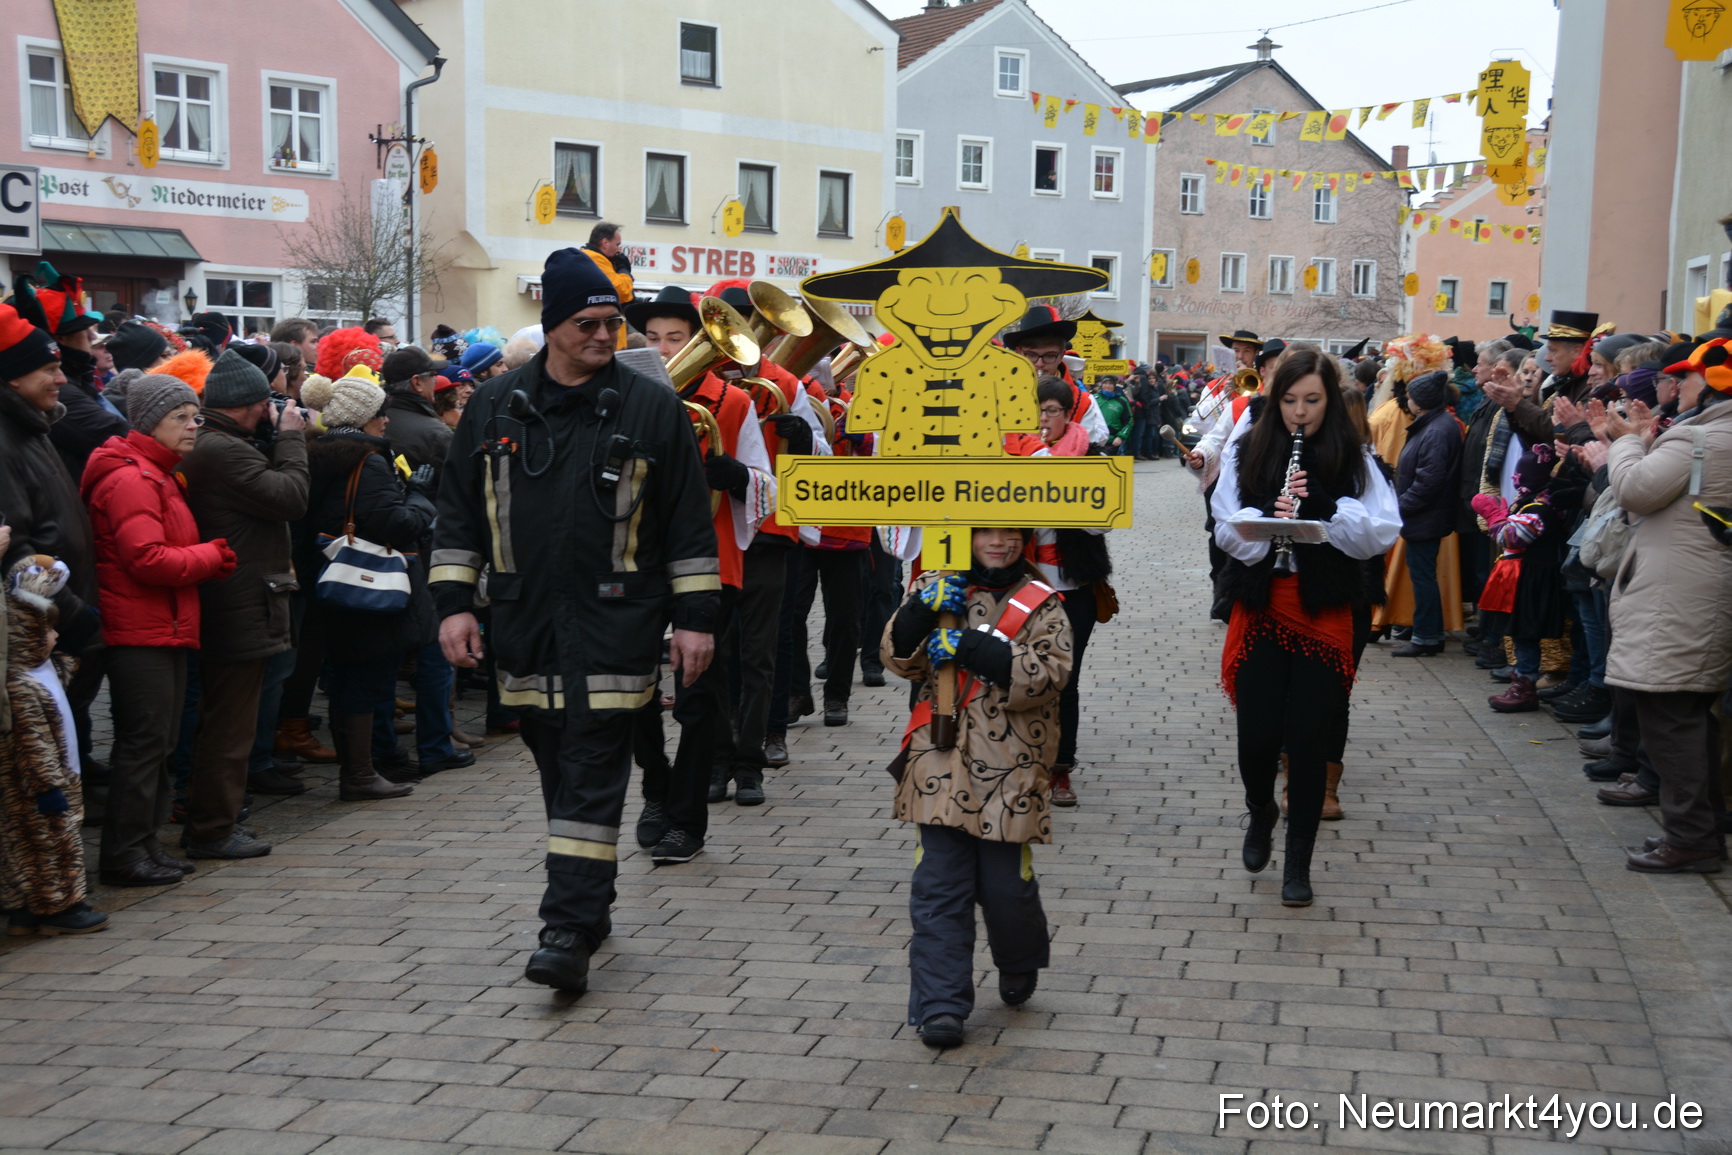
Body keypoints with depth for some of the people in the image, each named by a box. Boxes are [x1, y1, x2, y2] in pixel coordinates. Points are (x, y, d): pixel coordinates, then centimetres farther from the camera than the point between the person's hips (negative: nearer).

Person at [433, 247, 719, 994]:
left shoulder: (651, 408, 0)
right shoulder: (496, 408, 7)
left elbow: (689, 523, 1)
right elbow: (459, 512, 12)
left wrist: (694, 616, -2)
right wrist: (453, 601, 5)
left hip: (614, 625, -4)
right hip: (527, 624, 4)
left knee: (592, 781, -7)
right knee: (558, 770, 13)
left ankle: (569, 931, -7)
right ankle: (587, 906, 28)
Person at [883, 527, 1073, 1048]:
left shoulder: (1040, 604, 3)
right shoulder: (936, 588, 8)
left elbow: (1049, 674, -12)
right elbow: (899, 659, 1)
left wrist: (969, 648, -18)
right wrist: (921, 611, -17)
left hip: (1009, 772, -1)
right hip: (942, 765, 1)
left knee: (1006, 884, 4)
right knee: (939, 886, 0)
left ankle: (1019, 966, 35)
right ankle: (940, 1006, 6)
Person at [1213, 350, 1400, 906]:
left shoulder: (1353, 459, 1)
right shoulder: (1246, 452, 2)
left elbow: (1385, 531, -6)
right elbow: (1228, 528, -3)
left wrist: (1323, 506, -20)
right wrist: (1268, 518, -23)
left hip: (1325, 614, 0)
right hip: (1261, 609, 1)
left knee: (1309, 739, 1)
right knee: (1256, 735, -2)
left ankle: (1298, 861, 18)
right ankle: (1261, 813, 33)